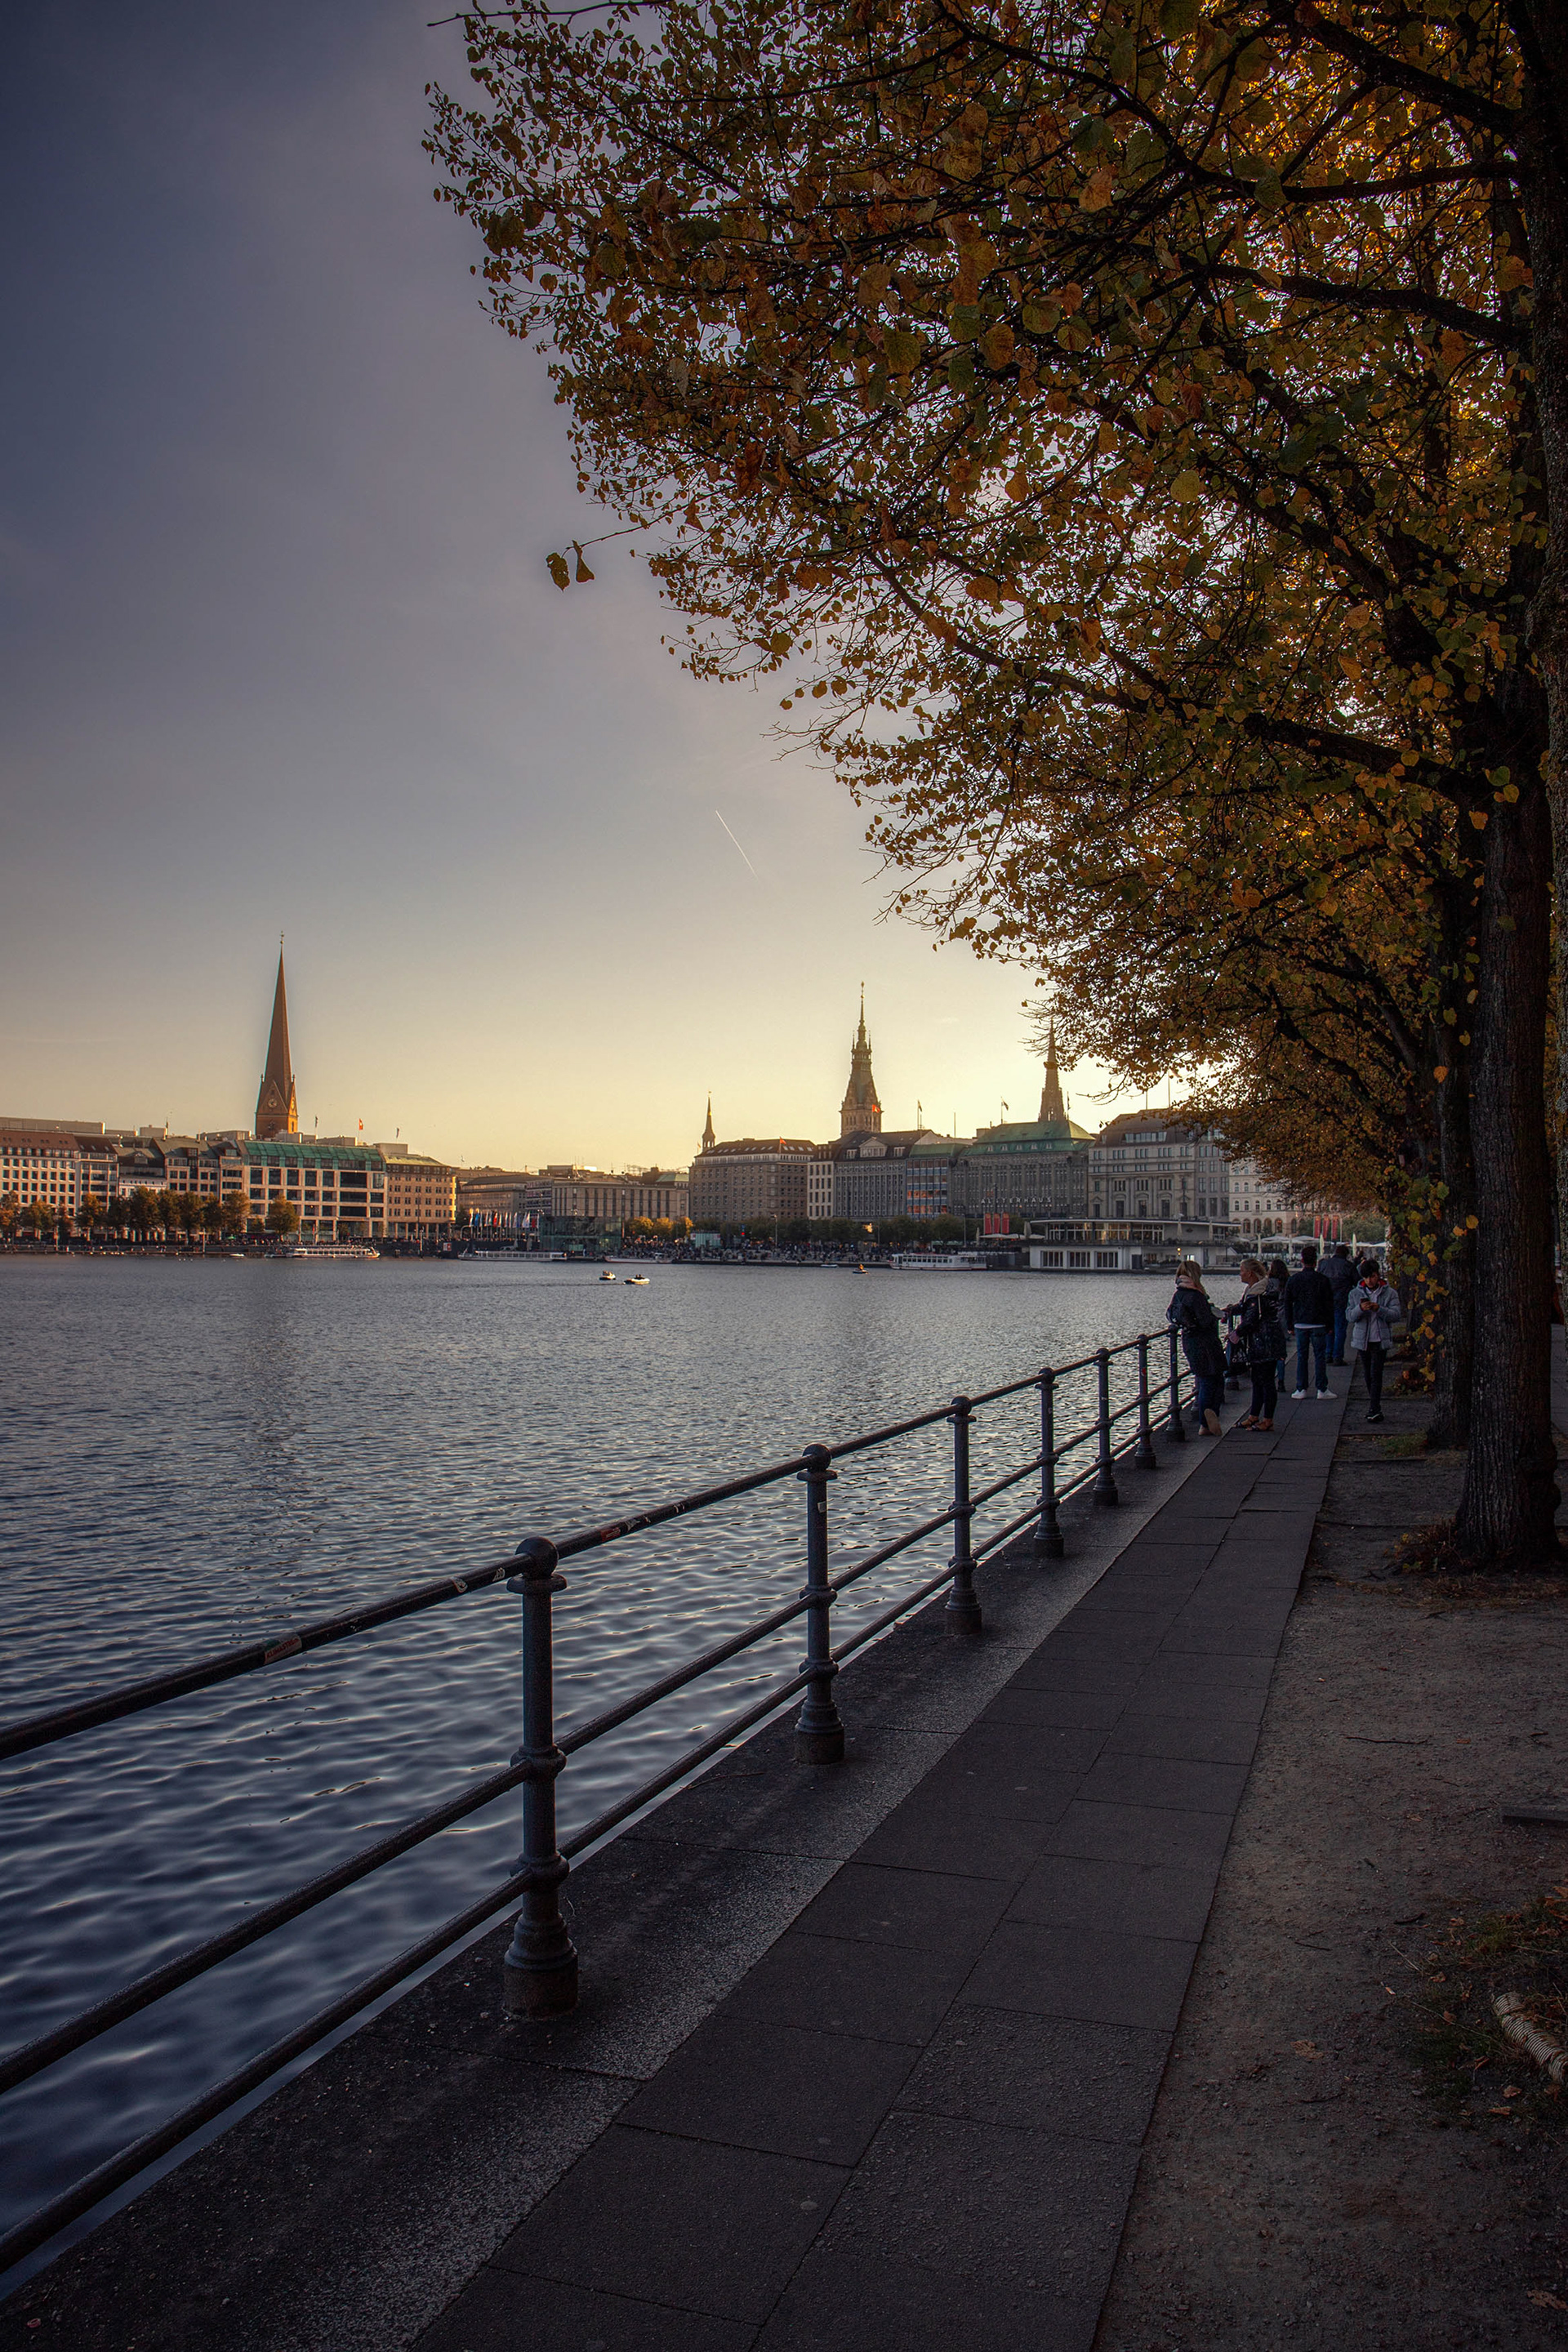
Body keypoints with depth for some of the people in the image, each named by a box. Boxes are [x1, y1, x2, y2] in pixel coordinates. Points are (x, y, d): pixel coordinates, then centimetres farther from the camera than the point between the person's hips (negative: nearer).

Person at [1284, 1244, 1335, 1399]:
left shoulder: (1293, 1280, 1)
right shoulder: (1323, 1280, -6)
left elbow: (1287, 1304, 5)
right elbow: (1329, 1304, -3)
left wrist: (1289, 1325, 12)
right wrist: (1330, 1325, 6)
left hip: (1300, 1324, 2)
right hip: (1318, 1324, -2)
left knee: (1301, 1356, 8)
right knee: (1320, 1356, 4)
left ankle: (1301, 1389, 8)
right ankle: (1322, 1389, 5)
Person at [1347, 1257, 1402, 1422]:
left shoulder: (1389, 1293, 0)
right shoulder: (1356, 1293, 6)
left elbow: (1395, 1314, -9)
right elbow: (1351, 1316, -1)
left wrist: (1379, 1309, -25)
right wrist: (1360, 1309, -21)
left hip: (1380, 1340, -3)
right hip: (1362, 1339, 3)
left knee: (1376, 1374, -10)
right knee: (1368, 1375, 9)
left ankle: (1374, 1409, -10)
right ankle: (1375, 1407, 20)